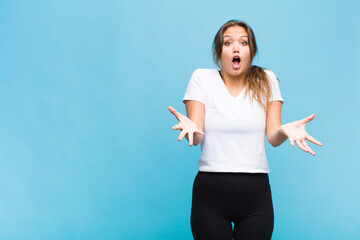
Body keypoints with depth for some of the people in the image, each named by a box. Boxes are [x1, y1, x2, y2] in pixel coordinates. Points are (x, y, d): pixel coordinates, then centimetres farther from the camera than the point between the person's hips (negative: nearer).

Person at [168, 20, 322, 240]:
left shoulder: (266, 80, 5)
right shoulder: (202, 78, 2)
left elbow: (273, 137, 0)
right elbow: (196, 138, -5)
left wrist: (285, 130, -22)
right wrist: (190, 128, -28)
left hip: (255, 191, 1)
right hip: (211, 190, -1)